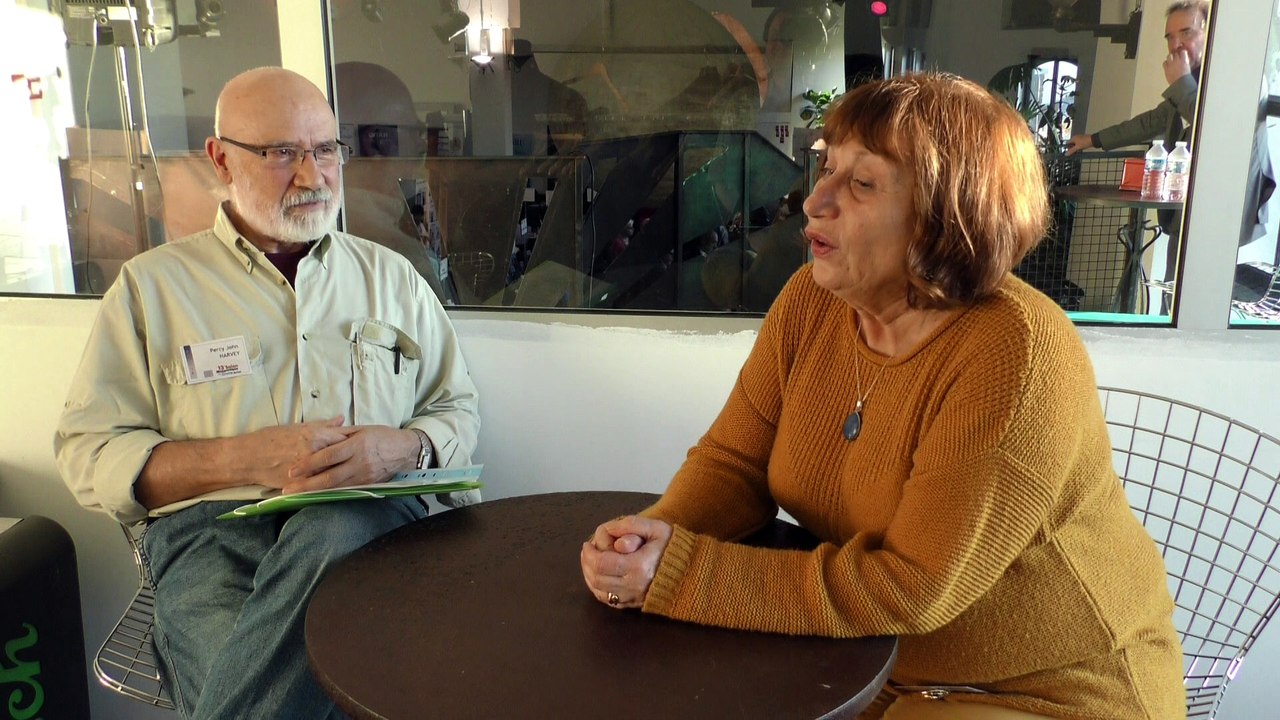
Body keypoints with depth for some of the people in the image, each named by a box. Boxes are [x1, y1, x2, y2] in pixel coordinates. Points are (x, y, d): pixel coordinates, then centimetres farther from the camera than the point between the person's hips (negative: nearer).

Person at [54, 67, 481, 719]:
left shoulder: (391, 275, 19)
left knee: (329, 531, -36)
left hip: (365, 520, 3)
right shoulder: (152, 285, 12)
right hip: (209, 530, -2)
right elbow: (87, 452, 5)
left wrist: (401, 448, -8)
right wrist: (246, 459, -10)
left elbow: (458, 411, 16)